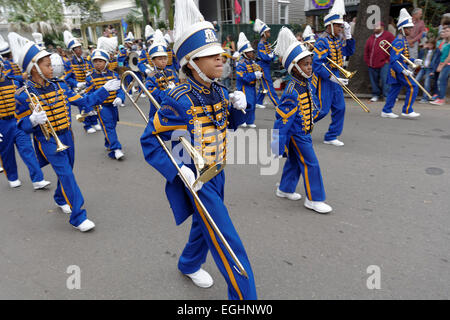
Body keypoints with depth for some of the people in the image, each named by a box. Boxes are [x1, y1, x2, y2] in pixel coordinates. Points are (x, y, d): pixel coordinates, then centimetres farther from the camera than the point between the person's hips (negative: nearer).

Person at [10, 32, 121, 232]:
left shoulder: (59, 86, 1)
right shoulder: (24, 95, -12)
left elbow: (83, 102, 3)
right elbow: (22, 125, -7)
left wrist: (105, 90, -1)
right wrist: (32, 120, -30)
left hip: (66, 136, 6)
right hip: (47, 142, -5)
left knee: (66, 172, 19)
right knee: (66, 175, -11)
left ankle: (60, 199, 47)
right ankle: (78, 217, -4)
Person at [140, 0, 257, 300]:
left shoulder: (219, 91, -2)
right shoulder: (179, 101, -24)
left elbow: (228, 125, 13)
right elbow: (149, 142, -18)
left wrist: (238, 108, -9)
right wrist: (178, 170, -29)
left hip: (217, 174, 8)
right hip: (196, 180, -8)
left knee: (205, 224, 26)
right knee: (228, 243, -3)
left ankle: (189, 265, 54)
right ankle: (244, 295, 17)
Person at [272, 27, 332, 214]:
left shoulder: (305, 84, 3)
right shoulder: (292, 92, -25)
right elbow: (282, 118, -26)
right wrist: (278, 145, -26)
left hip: (302, 132, 10)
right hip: (296, 134, -10)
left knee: (294, 161, 20)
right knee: (310, 164, -3)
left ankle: (285, 189, 37)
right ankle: (313, 199, 10)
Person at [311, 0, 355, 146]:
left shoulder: (337, 40, 11)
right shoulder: (322, 41, -14)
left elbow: (349, 51, 19)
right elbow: (317, 64, -21)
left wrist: (348, 35, 5)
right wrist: (333, 78, -23)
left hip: (335, 78, 8)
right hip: (324, 80, -8)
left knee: (340, 108, 6)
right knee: (322, 110, -6)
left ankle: (331, 137, 15)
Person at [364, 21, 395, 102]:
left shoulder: (388, 35, 1)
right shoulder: (371, 37, 18)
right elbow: (366, 50, 23)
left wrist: (389, 60, -7)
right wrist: (367, 60, 12)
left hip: (384, 64, -5)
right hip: (372, 65, 5)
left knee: (385, 80, -11)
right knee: (374, 80, 8)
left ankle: (387, 95, -5)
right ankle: (375, 95, 20)